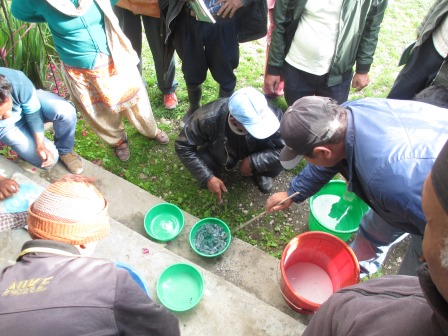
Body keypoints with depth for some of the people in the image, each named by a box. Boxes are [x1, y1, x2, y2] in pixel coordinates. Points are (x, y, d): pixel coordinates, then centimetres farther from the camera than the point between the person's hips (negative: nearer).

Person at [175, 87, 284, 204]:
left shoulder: (272, 115, -37)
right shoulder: (209, 118, -38)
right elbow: (183, 147, -25)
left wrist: (253, 162, -37)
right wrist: (208, 177, -29)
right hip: (219, 153, 1)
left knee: (279, 158, -27)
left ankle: (263, 174, 8)